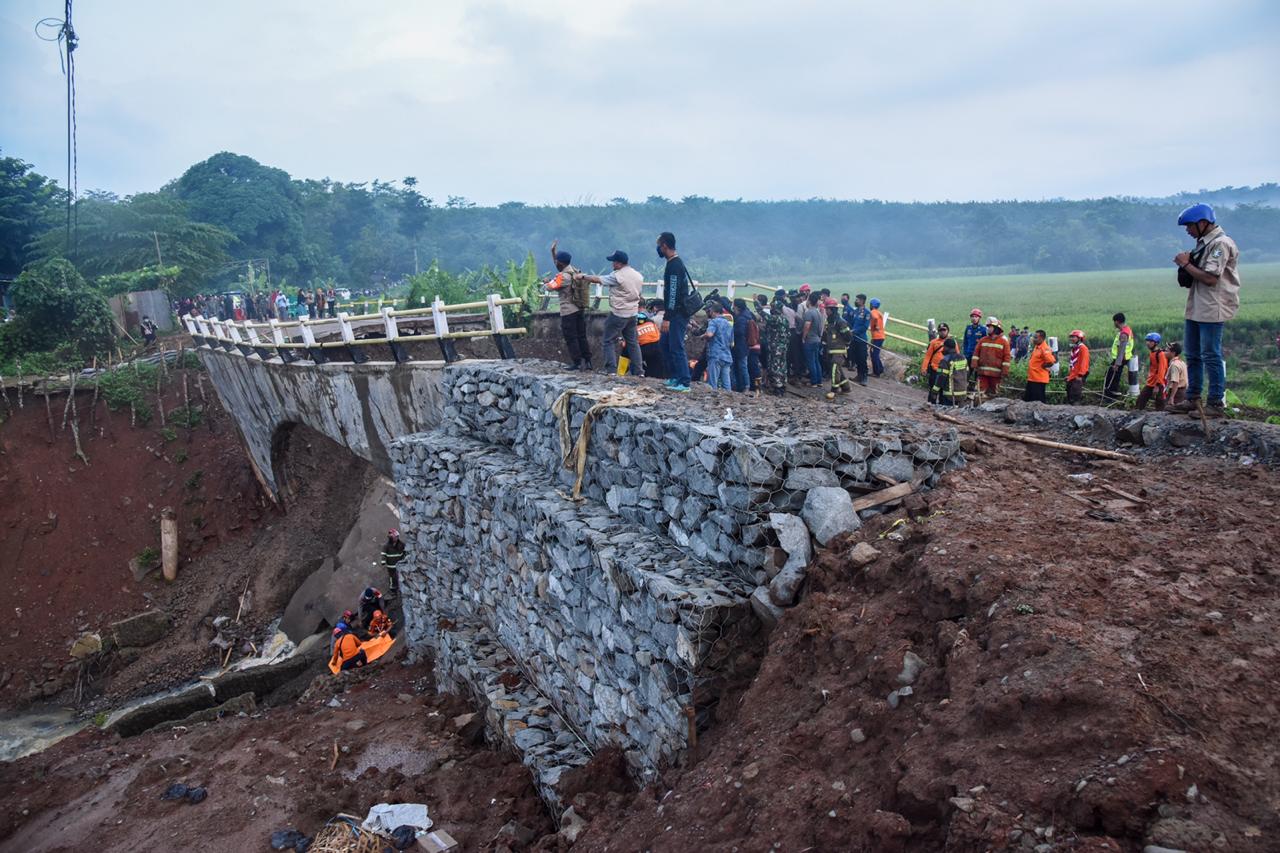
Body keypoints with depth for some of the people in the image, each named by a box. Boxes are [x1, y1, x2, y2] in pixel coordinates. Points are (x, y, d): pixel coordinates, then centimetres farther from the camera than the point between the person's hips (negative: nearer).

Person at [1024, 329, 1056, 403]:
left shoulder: (1045, 349, -17)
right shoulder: (1036, 347, 11)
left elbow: (1052, 361, -25)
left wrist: (1043, 366, -13)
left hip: (1039, 380, -9)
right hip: (1032, 379, 9)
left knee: (1038, 401, -3)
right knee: (1026, 399, 13)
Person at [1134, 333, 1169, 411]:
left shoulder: (1161, 354, -15)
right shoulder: (1151, 352, 11)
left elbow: (1161, 371, -19)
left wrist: (1157, 385, -21)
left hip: (1159, 384, -9)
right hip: (1150, 383, 9)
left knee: (1159, 406, -2)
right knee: (1141, 399, 8)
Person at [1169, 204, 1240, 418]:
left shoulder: (1220, 244, -14)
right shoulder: (1203, 243, 16)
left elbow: (1210, 278, -22)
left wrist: (1186, 264, -12)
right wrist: (1186, 264, 3)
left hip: (1212, 310, -10)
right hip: (1196, 309, 10)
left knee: (1211, 356, -7)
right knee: (1193, 355, 14)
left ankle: (1217, 404, -2)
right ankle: (1193, 399, 22)